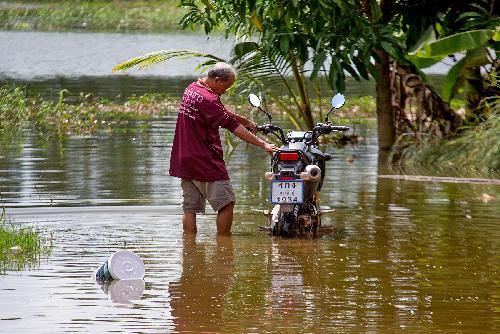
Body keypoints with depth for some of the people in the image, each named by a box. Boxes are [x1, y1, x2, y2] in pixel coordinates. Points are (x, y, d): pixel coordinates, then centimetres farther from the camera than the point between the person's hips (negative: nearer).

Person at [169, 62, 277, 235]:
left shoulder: (191, 89, 11)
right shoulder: (209, 99, -18)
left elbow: (223, 112, 24)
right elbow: (233, 127, -19)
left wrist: (247, 121, 29)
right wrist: (263, 144, -17)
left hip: (183, 161, 9)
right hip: (206, 162, -9)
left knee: (190, 207, 8)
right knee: (226, 203, -3)